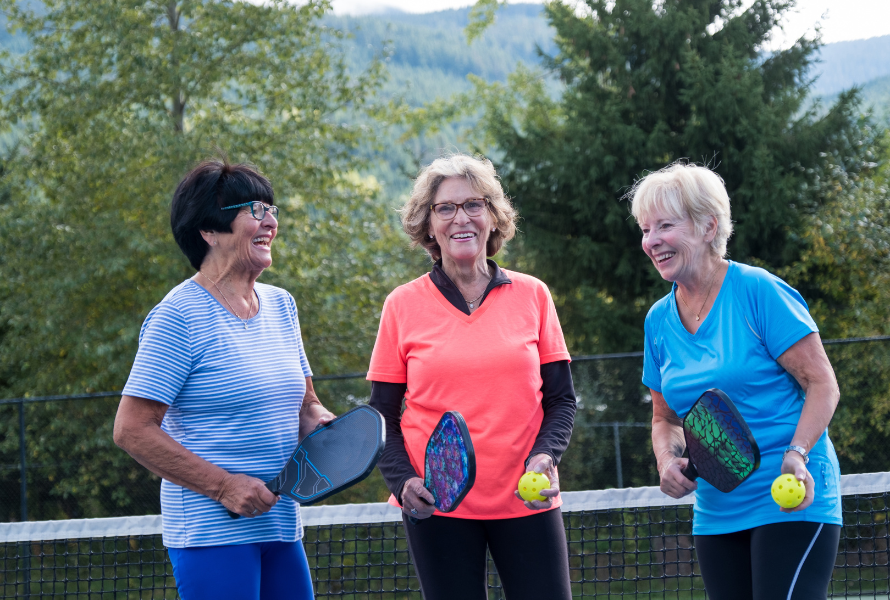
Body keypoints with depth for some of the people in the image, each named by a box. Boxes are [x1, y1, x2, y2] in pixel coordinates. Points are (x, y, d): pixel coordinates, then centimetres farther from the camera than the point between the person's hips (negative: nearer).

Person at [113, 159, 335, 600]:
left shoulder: (280, 304, 14)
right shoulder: (180, 316, -10)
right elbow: (132, 429, -14)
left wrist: (324, 426, -1)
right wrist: (223, 486, -18)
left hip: (280, 526, 8)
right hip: (211, 528, -7)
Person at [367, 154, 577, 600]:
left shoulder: (532, 295, 6)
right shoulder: (403, 305, 3)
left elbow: (561, 399, 8)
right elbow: (382, 415, 6)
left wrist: (545, 455, -10)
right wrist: (402, 480, -10)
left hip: (526, 501, 1)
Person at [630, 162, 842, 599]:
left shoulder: (758, 292, -9)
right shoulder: (659, 320, 9)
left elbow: (822, 385, -9)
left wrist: (796, 455, -24)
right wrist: (668, 461, -2)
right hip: (715, 511, 6)